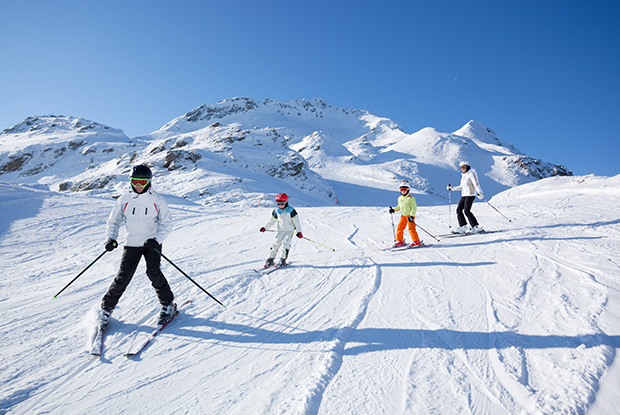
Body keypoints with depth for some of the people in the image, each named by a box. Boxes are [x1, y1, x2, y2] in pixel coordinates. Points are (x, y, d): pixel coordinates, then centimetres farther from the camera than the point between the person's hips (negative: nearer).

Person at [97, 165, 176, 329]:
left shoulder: (157, 200, -6)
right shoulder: (124, 200, 0)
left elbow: (167, 223, -4)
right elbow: (114, 221, 10)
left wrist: (156, 239, -18)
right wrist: (111, 238, -6)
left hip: (152, 243, -2)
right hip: (131, 244, 2)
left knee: (153, 273, -16)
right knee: (123, 277, -4)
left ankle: (168, 305, 3)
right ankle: (106, 308, 18)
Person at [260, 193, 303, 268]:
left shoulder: (291, 210, -15)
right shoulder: (276, 211, -1)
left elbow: (296, 221, -14)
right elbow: (272, 220, 12)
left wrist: (299, 231, -19)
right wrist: (265, 227, 12)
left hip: (290, 230, -4)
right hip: (281, 230, 4)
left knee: (285, 243, -19)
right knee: (276, 243, -2)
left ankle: (282, 260, -13)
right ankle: (270, 260, 6)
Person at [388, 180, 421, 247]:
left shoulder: (411, 198, -14)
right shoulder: (399, 198, 9)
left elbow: (414, 208, -16)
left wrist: (411, 216, -24)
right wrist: (393, 209, 11)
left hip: (410, 216, -7)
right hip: (403, 216, 7)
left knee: (411, 229, -11)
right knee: (399, 228, 5)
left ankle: (416, 242, -2)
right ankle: (400, 241, 19)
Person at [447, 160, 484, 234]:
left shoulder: (471, 174, -6)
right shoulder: (464, 175, 19)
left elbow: (476, 183, -17)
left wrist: (479, 192, -31)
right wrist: (452, 188, 21)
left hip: (470, 195, -9)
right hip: (464, 195, 9)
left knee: (467, 211, -17)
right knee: (459, 210, 1)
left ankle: (477, 227, -11)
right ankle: (463, 227, 6)